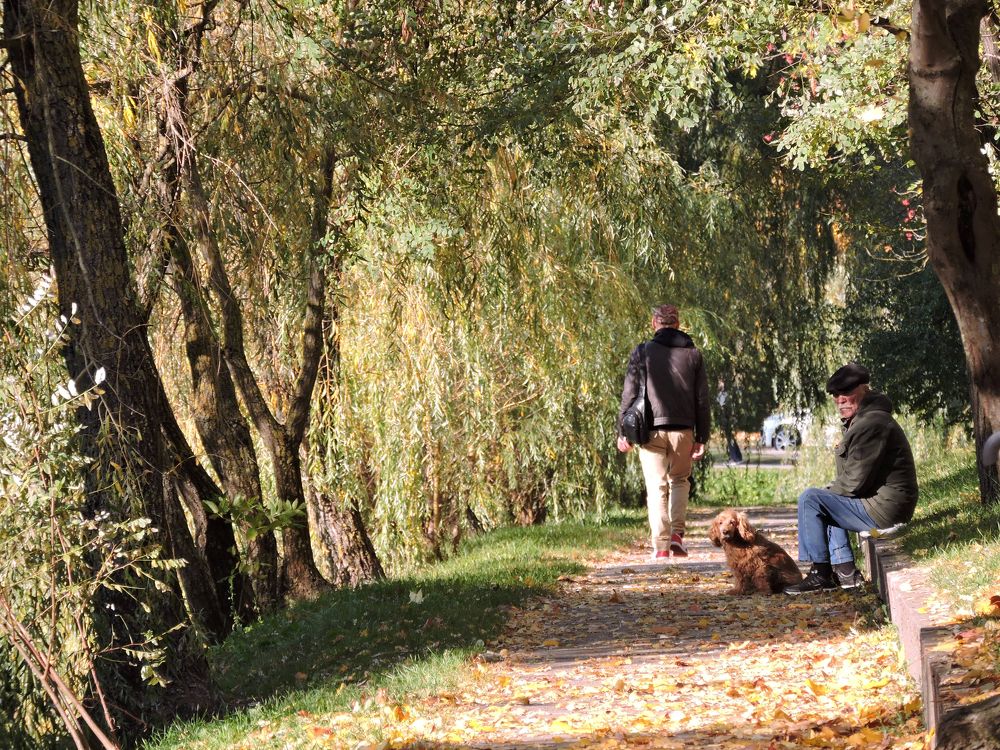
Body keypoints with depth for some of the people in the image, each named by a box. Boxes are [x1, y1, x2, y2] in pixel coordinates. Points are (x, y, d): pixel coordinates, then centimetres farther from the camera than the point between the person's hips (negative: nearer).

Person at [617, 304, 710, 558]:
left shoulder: (642, 352, 0)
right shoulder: (693, 354, 8)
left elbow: (629, 394, -1)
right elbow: (702, 400, 7)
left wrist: (623, 432, 4)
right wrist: (702, 438, 10)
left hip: (652, 430, -2)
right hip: (682, 430, 2)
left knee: (657, 487, 2)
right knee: (679, 481, 19)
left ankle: (661, 545, -4)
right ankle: (677, 534, 6)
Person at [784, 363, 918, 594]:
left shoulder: (871, 424, -19)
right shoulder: (863, 419, 17)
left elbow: (854, 482, -20)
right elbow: (853, 478, 21)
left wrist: (829, 490, -2)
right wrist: (830, 491, 5)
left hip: (884, 509, -11)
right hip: (887, 506, 11)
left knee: (810, 499, -12)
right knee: (826, 501, 26)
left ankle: (820, 574, -7)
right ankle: (844, 571, 15)